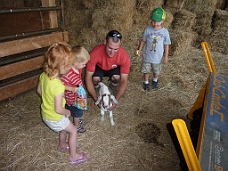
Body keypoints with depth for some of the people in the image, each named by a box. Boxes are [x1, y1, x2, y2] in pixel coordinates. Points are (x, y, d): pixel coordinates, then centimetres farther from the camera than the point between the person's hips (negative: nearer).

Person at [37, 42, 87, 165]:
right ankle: (74, 156, 32)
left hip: (45, 113, 8)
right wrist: (67, 112, -12)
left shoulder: (44, 75, -14)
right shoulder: (58, 86, -38)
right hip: (55, 118, -7)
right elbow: (58, 109, -32)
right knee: (73, 131, 15)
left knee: (65, 128, 31)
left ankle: (62, 145, 56)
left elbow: (39, 90, 5)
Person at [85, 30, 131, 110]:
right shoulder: (95, 53, -39)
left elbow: (124, 80, -27)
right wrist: (96, 99, -35)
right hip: (99, 67, 0)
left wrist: (116, 100, -35)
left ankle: (113, 86, 7)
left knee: (117, 77, -31)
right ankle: (96, 88, 6)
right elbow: (88, 78, -32)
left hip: (114, 68, 1)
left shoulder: (124, 56, -35)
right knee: (95, 78, -32)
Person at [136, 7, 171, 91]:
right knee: (146, 70, 15)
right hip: (147, 56, 0)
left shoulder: (165, 31, -13)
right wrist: (139, 49, -9)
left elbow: (166, 45, -6)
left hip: (158, 57, 0)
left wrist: (166, 56, -4)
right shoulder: (147, 29, -13)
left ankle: (155, 81, 50)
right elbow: (143, 40, -1)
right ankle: (146, 82, 39)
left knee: (156, 71, 21)